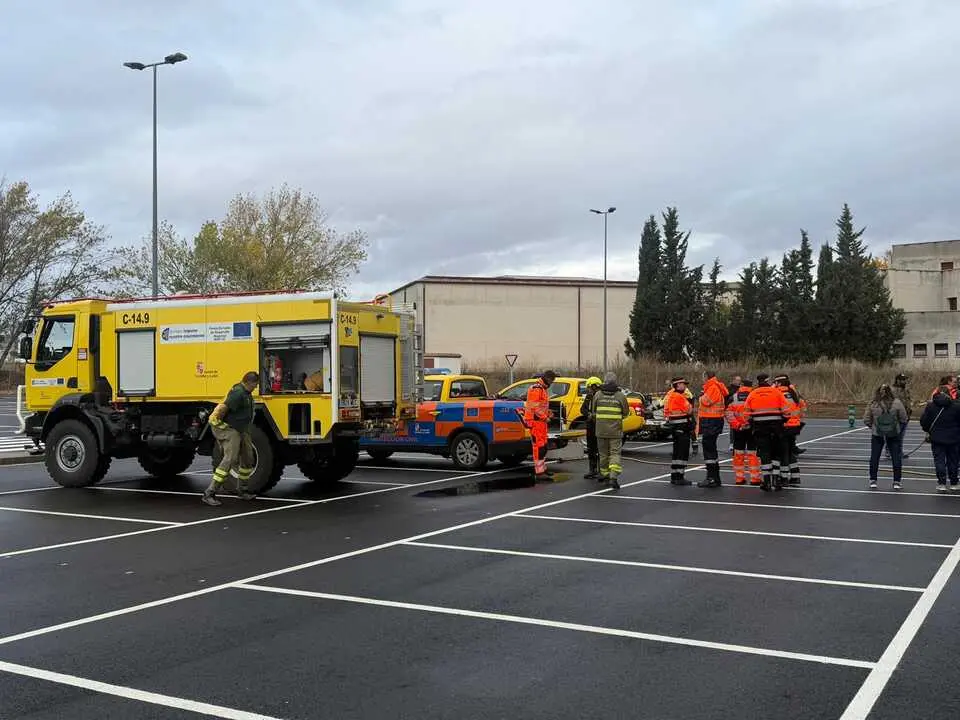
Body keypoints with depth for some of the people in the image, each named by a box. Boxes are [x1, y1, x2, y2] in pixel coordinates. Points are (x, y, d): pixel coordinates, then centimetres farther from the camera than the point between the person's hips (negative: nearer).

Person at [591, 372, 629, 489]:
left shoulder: (598, 394, 0)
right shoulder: (620, 395, -5)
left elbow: (593, 411, 10)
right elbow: (626, 412, 5)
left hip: (601, 430, 2)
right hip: (615, 430, -2)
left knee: (603, 453, 15)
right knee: (615, 453, -2)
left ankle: (604, 474, 24)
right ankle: (613, 477, -16)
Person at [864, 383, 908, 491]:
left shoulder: (873, 405, -9)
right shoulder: (897, 403, -10)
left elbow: (866, 420, -4)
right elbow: (903, 419, -4)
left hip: (877, 435, 0)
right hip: (894, 435, 0)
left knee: (874, 457, 12)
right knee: (896, 458, 10)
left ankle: (873, 481, 16)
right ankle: (897, 482, 14)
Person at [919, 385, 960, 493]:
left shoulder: (930, 406, -5)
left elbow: (923, 421, -3)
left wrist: (928, 431, 15)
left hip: (937, 439, 0)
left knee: (939, 461, 5)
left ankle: (942, 484, 0)